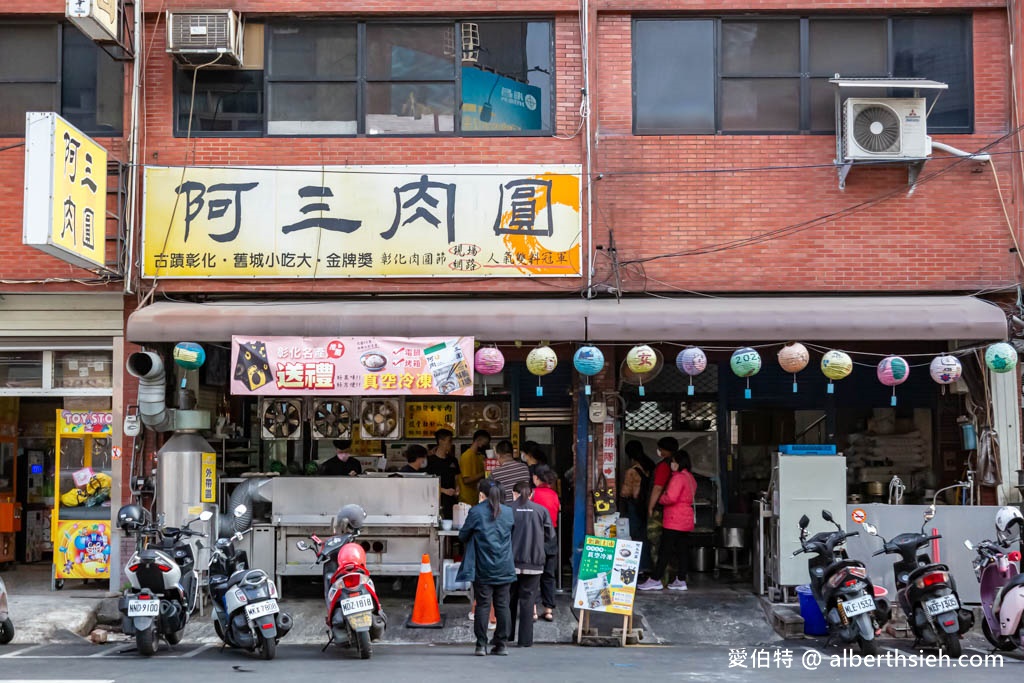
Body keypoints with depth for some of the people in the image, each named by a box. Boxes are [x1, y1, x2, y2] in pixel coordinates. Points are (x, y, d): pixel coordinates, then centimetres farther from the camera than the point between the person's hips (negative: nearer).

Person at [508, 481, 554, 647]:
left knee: (509, 598, 12)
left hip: (511, 561, 0)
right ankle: (525, 639, 5)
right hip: (534, 562, 1)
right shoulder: (541, 510, 0)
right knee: (528, 599, 6)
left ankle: (505, 634, 11)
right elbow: (550, 536, 2)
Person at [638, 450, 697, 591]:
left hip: (674, 520, -9)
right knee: (683, 550, 9)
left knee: (665, 550, -6)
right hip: (686, 520, 9)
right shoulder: (690, 478, 14)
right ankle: (681, 580, 11)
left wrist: (660, 499, -5)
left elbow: (671, 498, -24)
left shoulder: (678, 477, -15)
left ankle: (655, 580, -4)